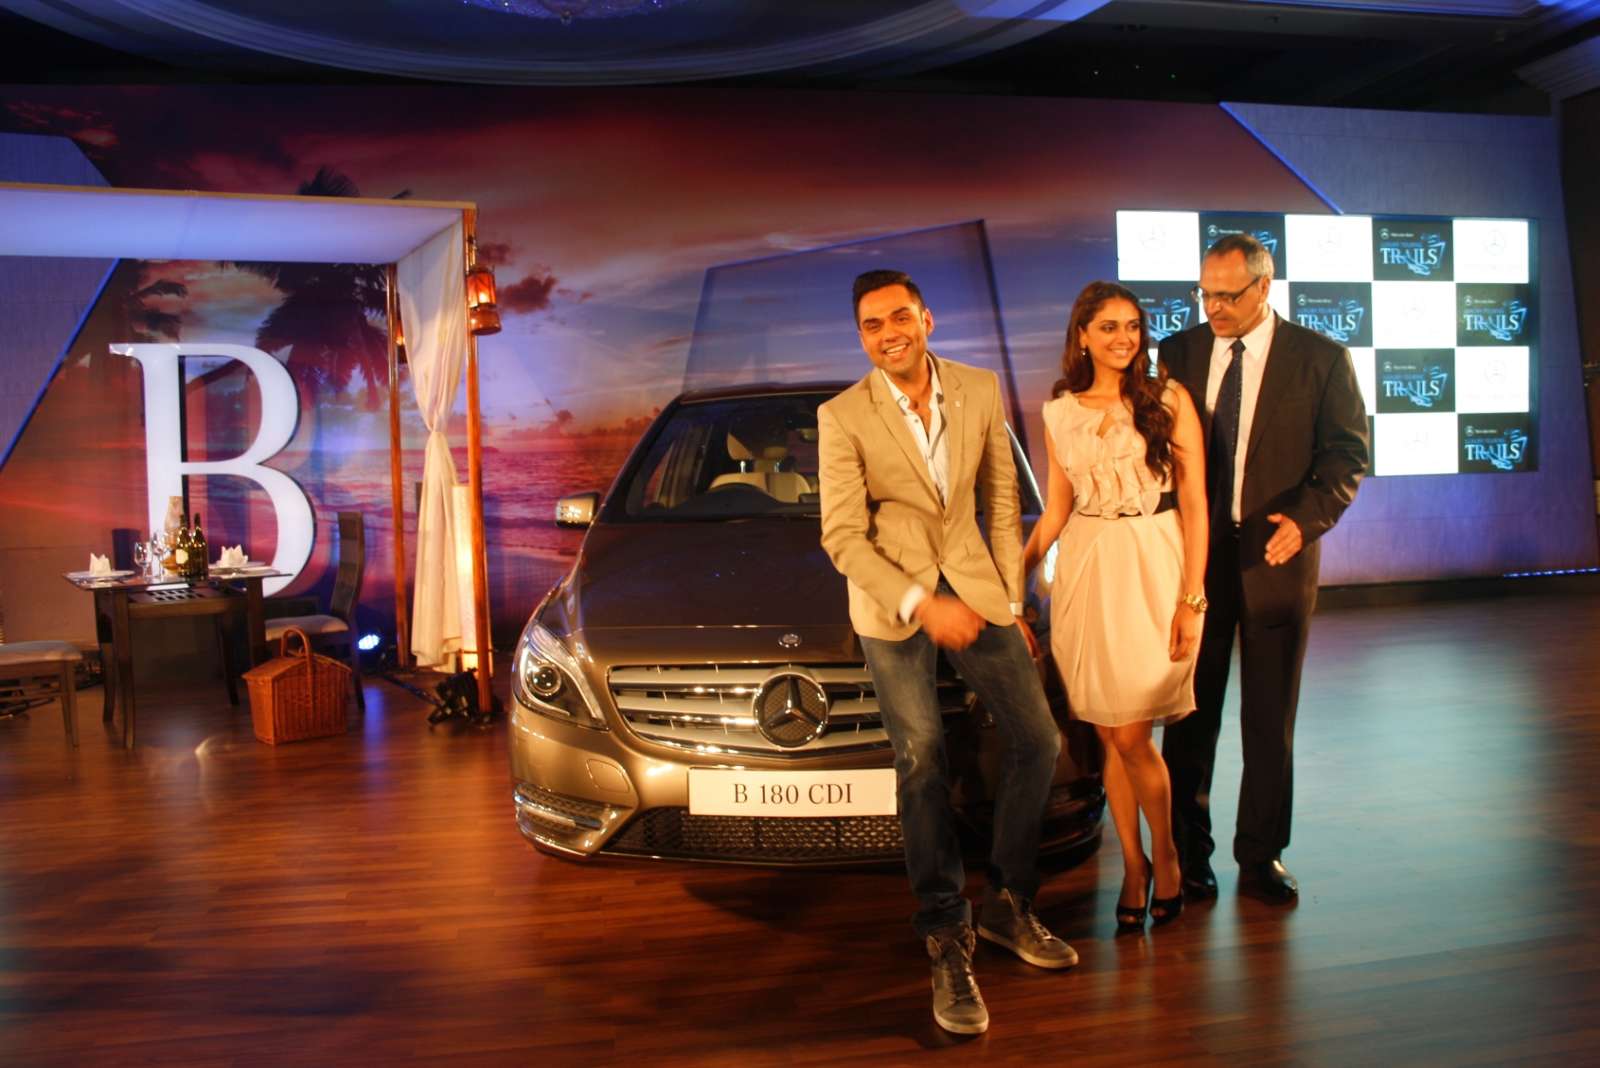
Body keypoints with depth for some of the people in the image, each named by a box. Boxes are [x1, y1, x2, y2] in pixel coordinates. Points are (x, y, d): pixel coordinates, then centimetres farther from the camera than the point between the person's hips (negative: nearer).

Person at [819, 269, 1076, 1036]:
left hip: (973, 587, 4)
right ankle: (948, 943, 5)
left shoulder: (980, 390, 0)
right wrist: (921, 605, -21)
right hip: (890, 602, -3)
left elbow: (1002, 503, 6)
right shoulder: (843, 417, -10)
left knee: (1037, 742, 3)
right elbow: (843, 537, -12)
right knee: (921, 758, -8)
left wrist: (1011, 602, 4)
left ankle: (1007, 906, 23)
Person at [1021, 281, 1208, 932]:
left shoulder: (1169, 400, -2)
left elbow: (1194, 504, -3)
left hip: (1154, 570, -3)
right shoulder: (1059, 413, 8)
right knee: (1110, 735, 7)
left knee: (1129, 736, -4)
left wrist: (1191, 598, -9)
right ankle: (1133, 867, 24)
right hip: (1086, 572, 3)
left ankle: (1164, 855, 22)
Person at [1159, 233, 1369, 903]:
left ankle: (1261, 857, 22)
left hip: (1275, 554, -1)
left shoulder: (1321, 358, 0)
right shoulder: (1179, 352, 5)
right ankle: (1187, 853, 22)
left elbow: (1347, 452, -1)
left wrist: (1305, 518, -17)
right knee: (1190, 713, 8)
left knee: (1270, 719, 8)